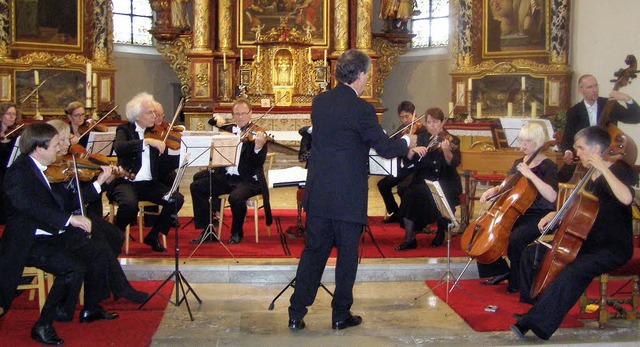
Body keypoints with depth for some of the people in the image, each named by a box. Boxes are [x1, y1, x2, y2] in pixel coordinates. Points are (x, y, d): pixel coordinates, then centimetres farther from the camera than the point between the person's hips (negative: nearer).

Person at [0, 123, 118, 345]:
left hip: (55, 234, 9)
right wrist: (69, 218, -42)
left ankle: (91, 309, 24)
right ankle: (43, 326, -12)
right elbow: (30, 205, -35)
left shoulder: (46, 169, 10)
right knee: (73, 269, -27)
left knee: (98, 255, 5)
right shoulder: (19, 173, -17)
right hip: (29, 242, -9)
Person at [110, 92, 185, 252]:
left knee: (177, 199, -19)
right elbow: (119, 147, -24)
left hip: (150, 184, 4)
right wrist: (147, 141, -32)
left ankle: (153, 236, 1)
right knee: (130, 204, -34)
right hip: (127, 182, -4)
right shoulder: (125, 129, 1)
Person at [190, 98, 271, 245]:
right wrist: (218, 122, 5)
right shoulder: (229, 129, 13)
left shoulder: (258, 134, -4)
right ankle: (207, 231, -4)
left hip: (248, 180, -6)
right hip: (226, 177, 6)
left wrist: (258, 147, -34)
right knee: (196, 187, -9)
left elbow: (258, 163, -14)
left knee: (236, 197, -35)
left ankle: (237, 232, -6)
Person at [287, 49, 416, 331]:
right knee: (347, 254, 9)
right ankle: (341, 315, 18)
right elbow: (386, 149, -10)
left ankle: (296, 314, 14)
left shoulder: (319, 102, 5)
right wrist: (407, 142, 11)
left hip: (317, 194, 6)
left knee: (313, 251, 13)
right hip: (348, 197, -5)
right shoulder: (361, 109, -15)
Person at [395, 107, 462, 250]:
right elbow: (408, 159, 1)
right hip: (424, 181, 2)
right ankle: (409, 238, -19)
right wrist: (413, 150, -20)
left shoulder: (452, 140, -1)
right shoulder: (422, 139, 10)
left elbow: (454, 163, -19)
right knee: (409, 194, -27)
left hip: (447, 184, -2)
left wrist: (446, 151, -39)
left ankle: (441, 231, -1)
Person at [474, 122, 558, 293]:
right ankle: (501, 271, 6)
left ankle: (518, 282, -10)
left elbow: (551, 196, -28)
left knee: (515, 239, -33)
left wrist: (530, 175, -30)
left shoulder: (548, 166, -11)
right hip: (518, 213, 8)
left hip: (539, 216, -8)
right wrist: (494, 190, 0)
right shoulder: (519, 162, 11)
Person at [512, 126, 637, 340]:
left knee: (572, 272, -35)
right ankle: (537, 308, 9)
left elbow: (626, 198, -35)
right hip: (588, 242, 9)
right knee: (531, 253, 3)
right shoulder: (591, 176, 12)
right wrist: (556, 214, 8)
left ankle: (536, 323, -31)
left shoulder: (620, 170, -12)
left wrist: (603, 167, -30)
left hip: (614, 248, -9)